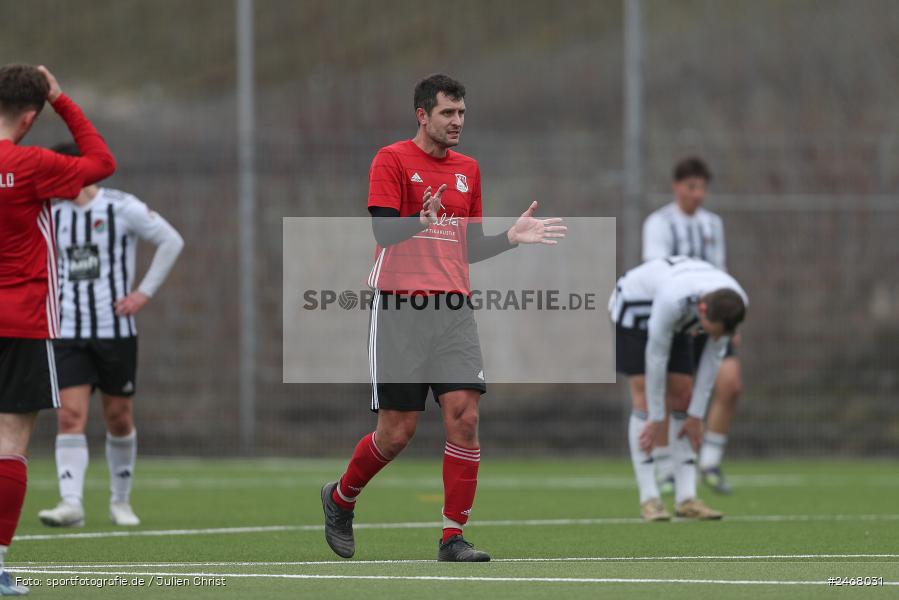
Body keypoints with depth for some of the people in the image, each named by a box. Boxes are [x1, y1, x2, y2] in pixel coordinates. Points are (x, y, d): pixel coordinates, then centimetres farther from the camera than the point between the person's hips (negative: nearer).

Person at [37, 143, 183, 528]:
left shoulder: (122, 208, -7)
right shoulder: (54, 217, 8)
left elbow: (172, 242, -2)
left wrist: (145, 292, -7)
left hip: (115, 331, -3)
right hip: (69, 334, 3)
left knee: (119, 420, 6)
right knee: (70, 416, -12)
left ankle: (121, 500, 23)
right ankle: (71, 503, -20)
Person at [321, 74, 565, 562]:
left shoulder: (467, 169, 16)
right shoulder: (392, 160, -2)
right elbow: (382, 230, -14)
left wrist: (513, 237, 5)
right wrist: (422, 220, -33)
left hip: (453, 307, 5)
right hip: (399, 306, -5)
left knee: (464, 414, -10)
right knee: (398, 430, -3)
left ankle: (453, 537, -5)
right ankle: (339, 499, 24)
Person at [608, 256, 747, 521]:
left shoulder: (735, 303, -27)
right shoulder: (673, 300, -44)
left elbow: (713, 357, -14)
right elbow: (656, 358, -33)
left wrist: (696, 416, -11)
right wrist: (656, 420, -25)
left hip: (677, 321, 6)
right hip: (634, 308, -6)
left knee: (683, 400, -4)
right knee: (644, 399, -16)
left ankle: (686, 498, -5)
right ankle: (649, 499, -16)